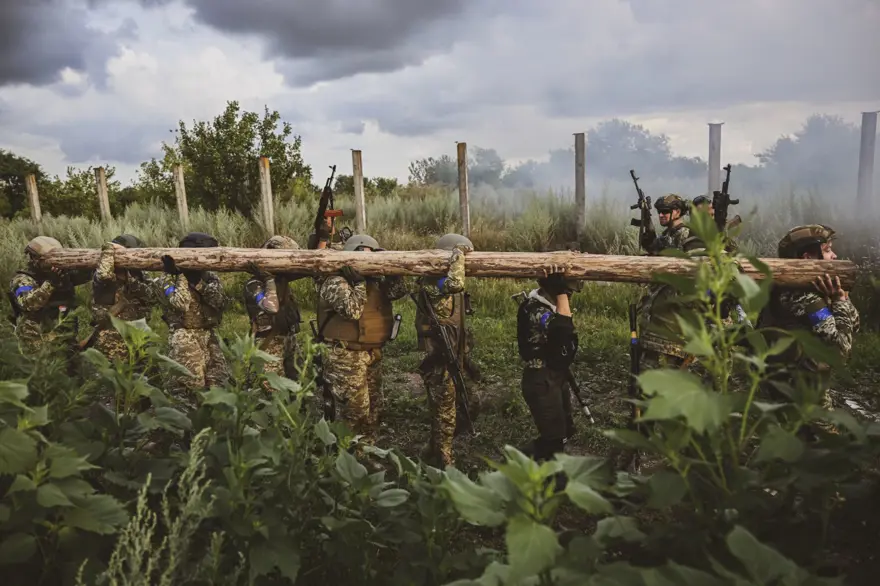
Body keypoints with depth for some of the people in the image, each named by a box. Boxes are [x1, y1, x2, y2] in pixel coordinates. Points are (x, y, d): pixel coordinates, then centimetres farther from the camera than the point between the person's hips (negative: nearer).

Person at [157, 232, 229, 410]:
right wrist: (181, 276, -20)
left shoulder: (211, 278, 9)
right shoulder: (170, 277, -3)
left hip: (209, 335, 5)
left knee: (217, 382, 8)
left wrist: (199, 282, -17)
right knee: (187, 384, -7)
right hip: (184, 337, -5)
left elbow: (219, 302, -8)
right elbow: (181, 303, -18)